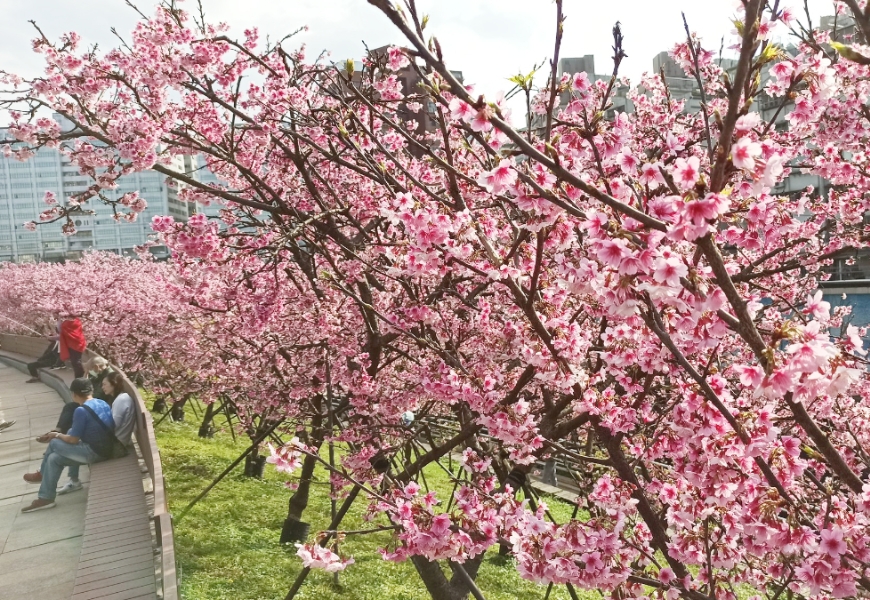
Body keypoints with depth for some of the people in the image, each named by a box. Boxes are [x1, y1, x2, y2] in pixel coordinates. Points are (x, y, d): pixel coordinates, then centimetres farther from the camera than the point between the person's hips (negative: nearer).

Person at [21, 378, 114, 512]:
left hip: (94, 453, -8)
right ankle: (45, 498, 23)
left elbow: (73, 440, -10)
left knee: (54, 443, 6)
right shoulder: (103, 403, 8)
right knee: (54, 458, 19)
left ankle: (42, 474, 29)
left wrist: (57, 435, 10)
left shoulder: (81, 411, -17)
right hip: (105, 449, 8)